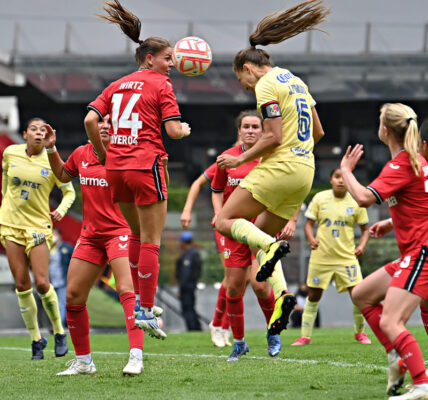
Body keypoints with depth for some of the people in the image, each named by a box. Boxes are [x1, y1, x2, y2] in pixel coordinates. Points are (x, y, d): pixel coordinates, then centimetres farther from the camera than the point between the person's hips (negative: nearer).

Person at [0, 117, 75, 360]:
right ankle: (36, 338, 11)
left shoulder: (52, 161, -6)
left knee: (42, 283, -10)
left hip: (38, 225, -2)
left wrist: (61, 210, -14)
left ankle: (59, 332, 11)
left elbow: (69, 191, 4)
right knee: (22, 284, 0)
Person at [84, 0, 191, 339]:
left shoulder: (118, 85, 14)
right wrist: (185, 130, 12)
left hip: (116, 168, 6)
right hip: (145, 165, -6)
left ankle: (138, 300, 21)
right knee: (151, 241, -1)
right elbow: (174, 130, -10)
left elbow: (90, 119, 5)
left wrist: (103, 153, 15)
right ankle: (146, 312, -2)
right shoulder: (161, 86, -3)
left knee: (138, 233, 22)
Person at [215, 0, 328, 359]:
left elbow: (274, 137, -17)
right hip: (305, 171, 9)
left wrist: (241, 160, -8)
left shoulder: (266, 86, -9)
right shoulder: (296, 82, 19)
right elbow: (317, 132, 21)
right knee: (257, 238, 14)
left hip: (280, 167, -9)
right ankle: (282, 296, -5)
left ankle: (272, 246, -26)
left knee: (226, 220, -3)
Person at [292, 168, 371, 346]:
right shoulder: (320, 198, -1)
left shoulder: (355, 202, -1)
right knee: (313, 296, 7)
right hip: (321, 257, 0)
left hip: (347, 256, 0)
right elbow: (309, 223, 2)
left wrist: (362, 246, -10)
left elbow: (365, 229, 7)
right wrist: (311, 239, -17)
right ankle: (305, 336, 16)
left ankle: (359, 332, 15)